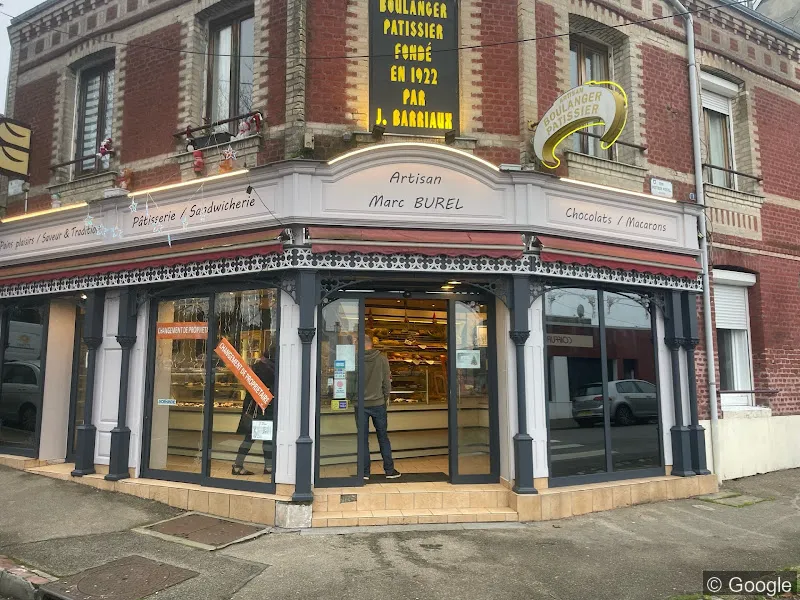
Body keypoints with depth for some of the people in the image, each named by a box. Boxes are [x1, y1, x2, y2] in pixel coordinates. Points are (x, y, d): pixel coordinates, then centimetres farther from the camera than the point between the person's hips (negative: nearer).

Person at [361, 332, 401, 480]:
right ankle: (389, 470, 15)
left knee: (363, 439, 8)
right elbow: (387, 382, -2)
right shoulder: (382, 358, -5)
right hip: (378, 404, 1)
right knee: (383, 437, 11)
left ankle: (365, 472, 11)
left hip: (361, 405, -1)